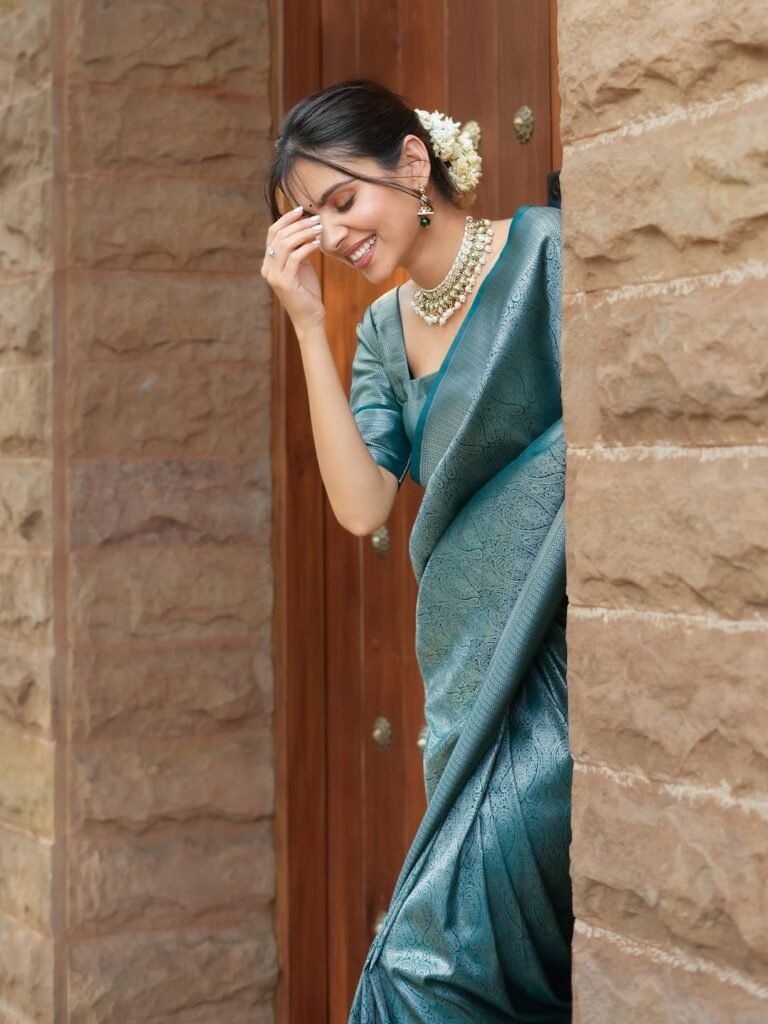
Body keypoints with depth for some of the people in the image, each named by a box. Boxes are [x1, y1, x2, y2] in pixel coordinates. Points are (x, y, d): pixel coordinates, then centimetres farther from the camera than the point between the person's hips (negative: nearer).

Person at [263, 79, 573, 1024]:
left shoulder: (545, 254, -8)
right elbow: (360, 505, -1)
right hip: (468, 679, 7)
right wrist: (307, 322, -2)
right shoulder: (383, 329, 12)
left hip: (548, 670, -7)